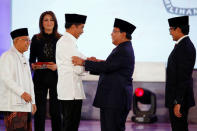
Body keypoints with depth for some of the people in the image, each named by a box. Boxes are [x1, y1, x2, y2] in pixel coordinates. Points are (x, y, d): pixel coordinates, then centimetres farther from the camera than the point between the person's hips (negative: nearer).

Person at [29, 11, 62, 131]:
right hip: (40, 77, 1)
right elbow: (32, 58, 10)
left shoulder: (61, 39, 5)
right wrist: (33, 65, -10)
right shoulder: (36, 39, 7)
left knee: (56, 110, 1)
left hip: (55, 77, 0)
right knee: (40, 110, 0)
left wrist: (57, 66, -14)